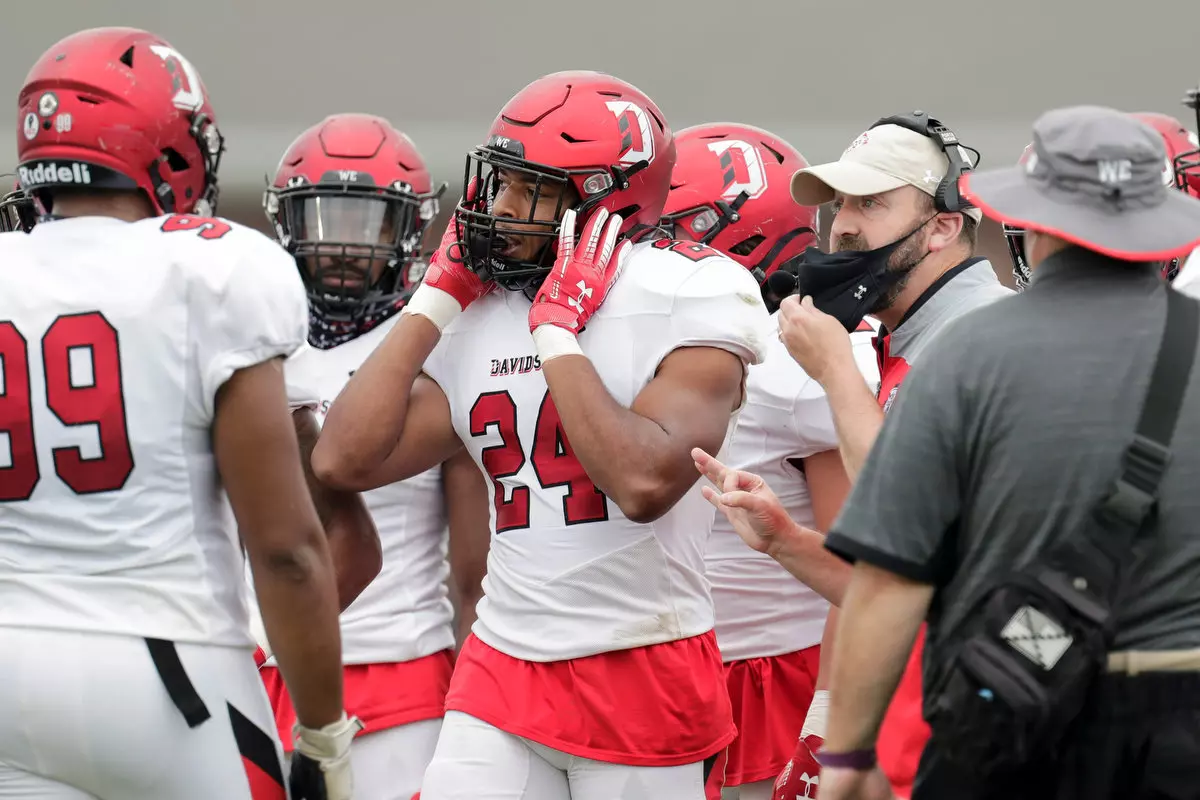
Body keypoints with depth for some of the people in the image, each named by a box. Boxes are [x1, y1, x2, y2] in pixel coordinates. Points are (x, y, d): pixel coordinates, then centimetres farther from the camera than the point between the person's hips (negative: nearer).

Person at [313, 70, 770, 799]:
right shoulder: (476, 322, 9)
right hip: (501, 679, 5)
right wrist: (436, 300, 3)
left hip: (645, 677, -5)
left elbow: (646, 482, -23)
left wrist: (557, 337, -16)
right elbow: (344, 461, 0)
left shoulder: (688, 297, -9)